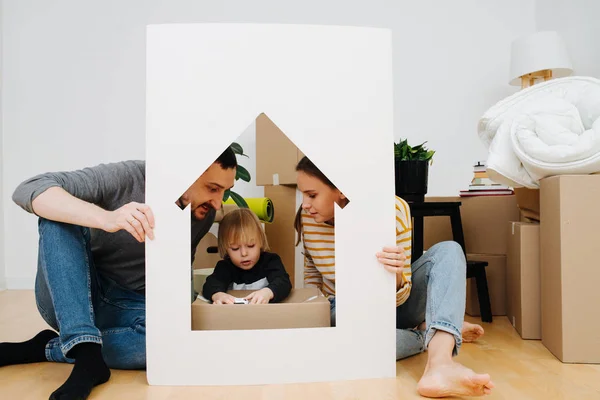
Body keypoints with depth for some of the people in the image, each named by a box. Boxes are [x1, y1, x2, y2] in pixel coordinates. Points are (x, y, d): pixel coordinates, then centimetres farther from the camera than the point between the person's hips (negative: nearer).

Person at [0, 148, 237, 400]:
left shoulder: (204, 215, -6)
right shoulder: (127, 177, -20)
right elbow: (29, 191, -28)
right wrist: (107, 218, -45)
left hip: (131, 310, 2)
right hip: (65, 301, -1)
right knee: (58, 218, -27)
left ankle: (41, 349, -14)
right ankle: (88, 355, -34)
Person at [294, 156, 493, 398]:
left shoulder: (392, 210, -23)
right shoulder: (308, 218, -14)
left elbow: (397, 297, -22)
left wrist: (396, 277, -45)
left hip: (394, 302, 0)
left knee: (448, 250, -25)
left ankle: (440, 366, -45)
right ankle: (430, 335, -10)